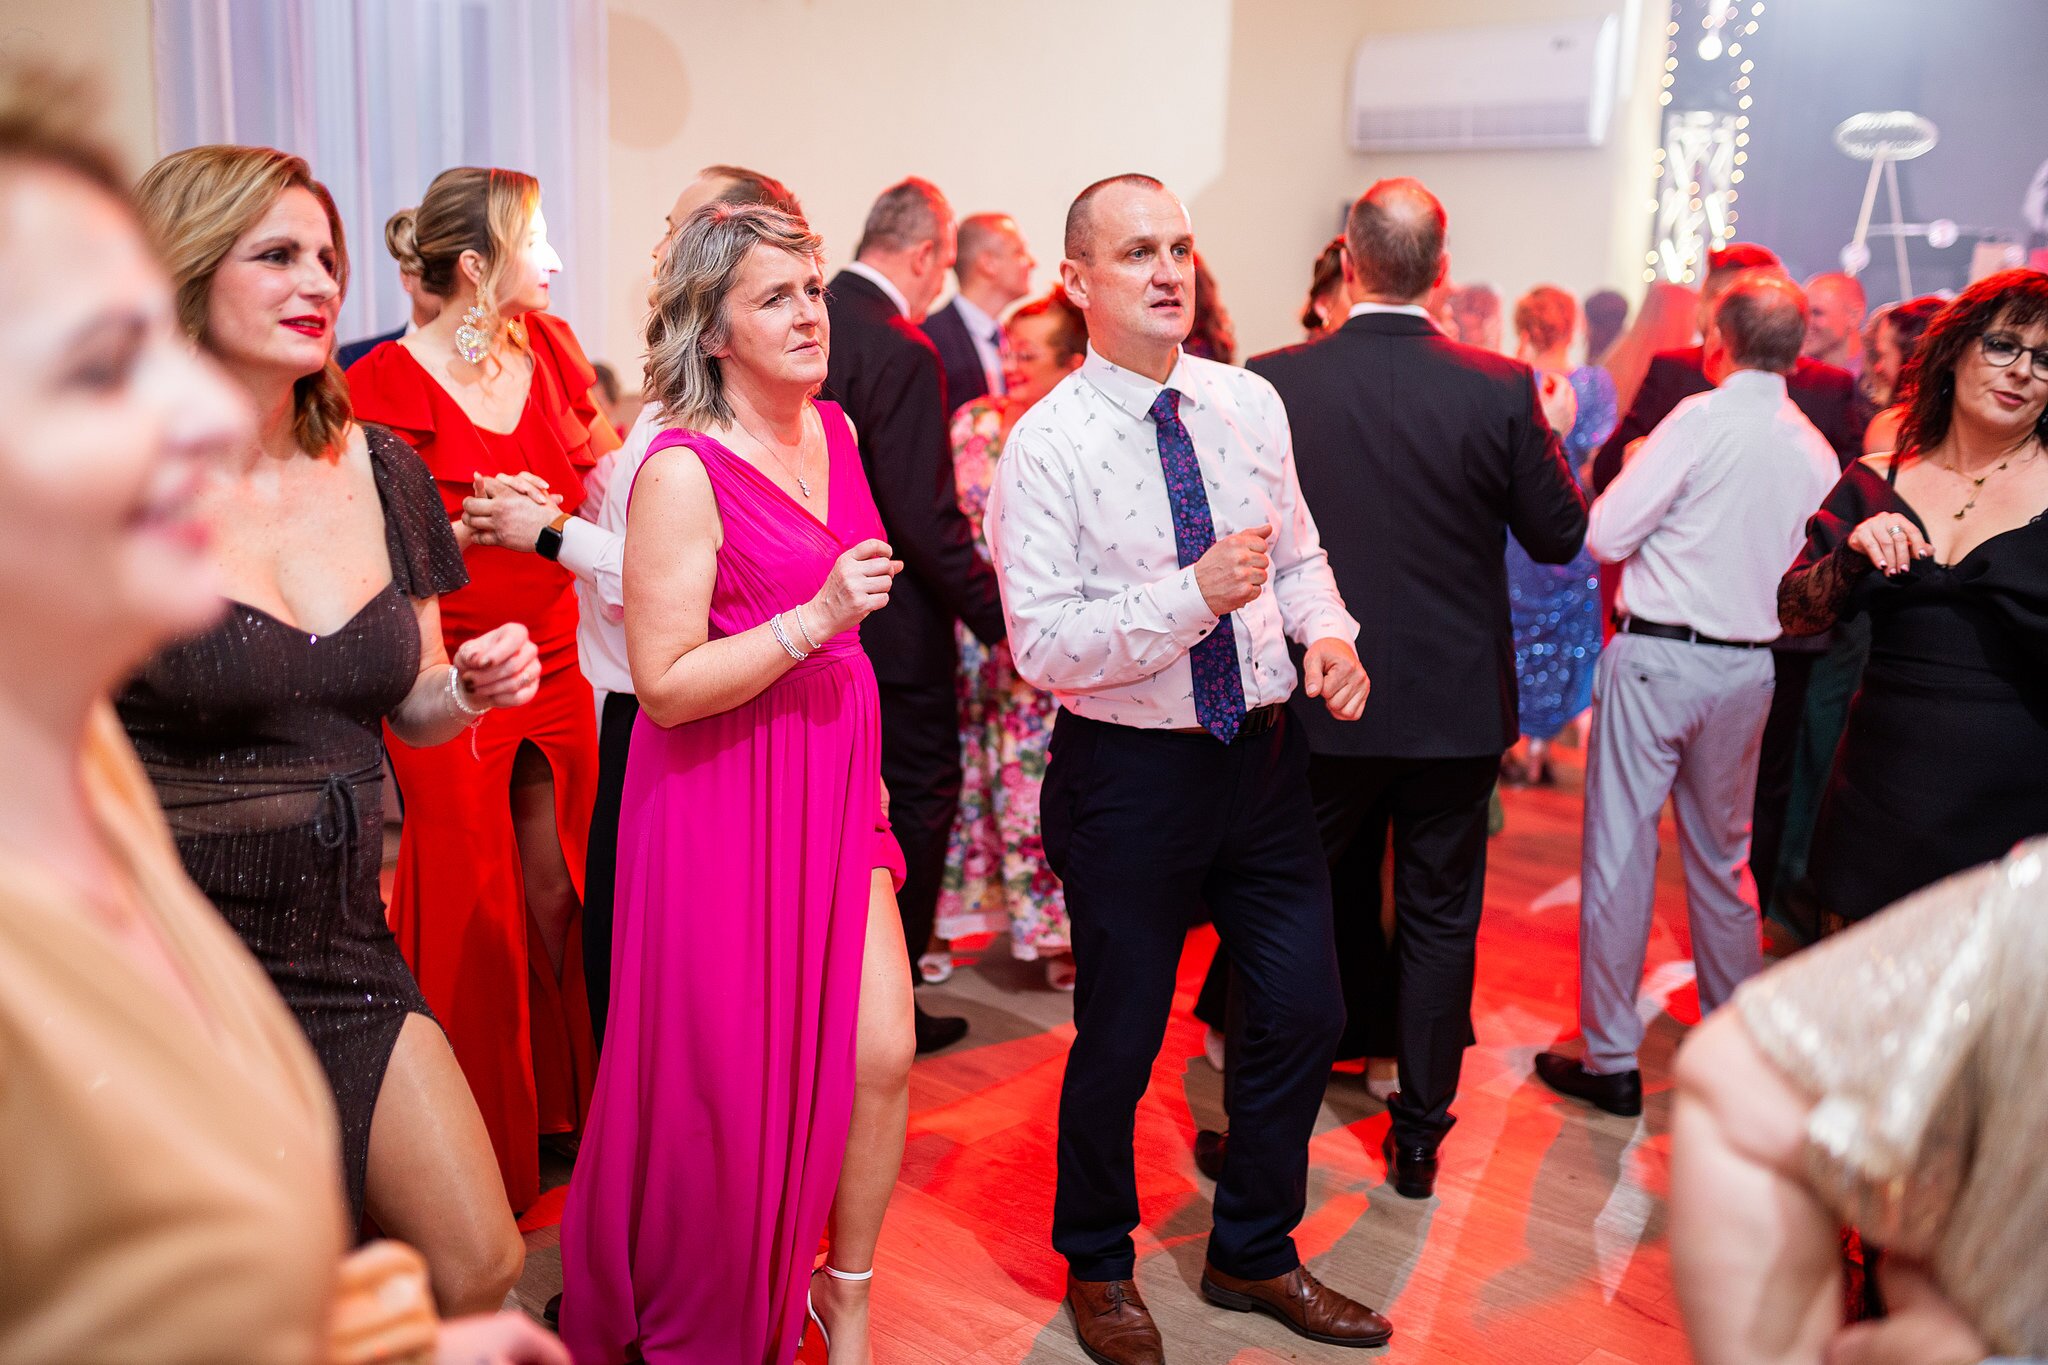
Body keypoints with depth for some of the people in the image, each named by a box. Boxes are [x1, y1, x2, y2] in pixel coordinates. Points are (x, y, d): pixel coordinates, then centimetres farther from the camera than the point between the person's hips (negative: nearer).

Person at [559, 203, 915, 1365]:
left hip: (833, 783, 6)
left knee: (882, 1054, 5)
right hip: (725, 799, -6)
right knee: (733, 1081, 8)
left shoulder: (835, 432, 7)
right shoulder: (683, 470, -16)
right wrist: (813, 621, -25)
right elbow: (665, 682, -18)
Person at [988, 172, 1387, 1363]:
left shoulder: (1252, 406, 3)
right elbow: (1043, 645, -19)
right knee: (1120, 1040, 10)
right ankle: (1098, 1266, 38)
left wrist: (1327, 630, -8)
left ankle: (1255, 1254, 39)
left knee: (1305, 1014, 14)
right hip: (1132, 772, -5)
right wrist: (1197, 594, -29)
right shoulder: (1048, 446, -13)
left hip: (1265, 752, 5)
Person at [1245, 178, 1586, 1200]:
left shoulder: (1275, 382, -11)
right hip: (1459, 702, 0)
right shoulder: (1502, 390, -12)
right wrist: (1554, 431, 15)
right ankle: (1419, 1134, 26)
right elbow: (1558, 534, -1)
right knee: (1438, 916, 14)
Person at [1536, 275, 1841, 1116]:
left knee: (1619, 853, 2)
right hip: (1748, 668, 6)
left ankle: (1610, 1060, 9)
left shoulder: (1701, 420, -12)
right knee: (1723, 856, 19)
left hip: (1658, 658, -6)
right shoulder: (1818, 453, 4)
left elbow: (1604, 537, -11)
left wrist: (1637, 470, 7)